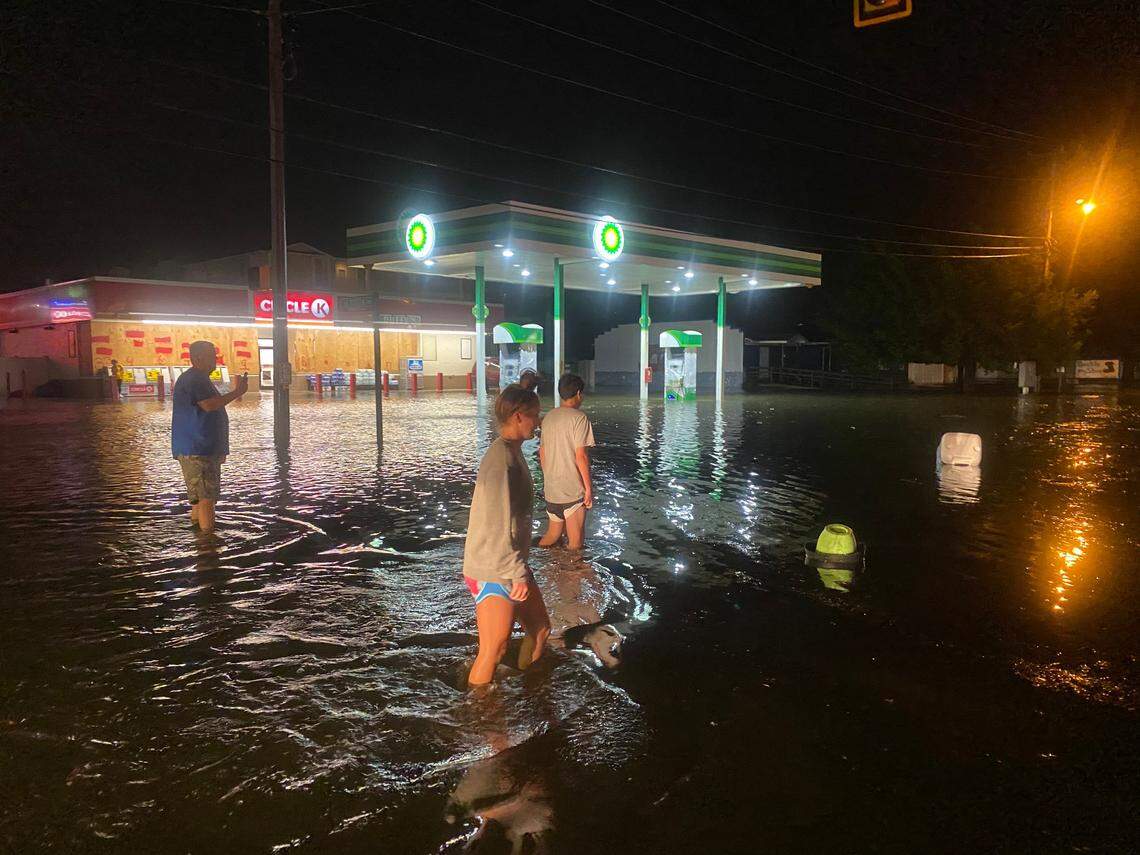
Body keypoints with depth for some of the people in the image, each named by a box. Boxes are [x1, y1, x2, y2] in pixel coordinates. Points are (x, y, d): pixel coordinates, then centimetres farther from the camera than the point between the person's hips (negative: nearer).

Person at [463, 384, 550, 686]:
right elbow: (497, 527, -26)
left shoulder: (513, 452, 8)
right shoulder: (500, 458, -23)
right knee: (493, 651, 1)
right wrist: (518, 574, -21)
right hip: (493, 572, -10)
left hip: (511, 564, 10)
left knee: (540, 628, 19)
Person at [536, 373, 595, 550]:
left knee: (552, 534, 22)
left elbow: (542, 453, 12)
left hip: (550, 489, 7)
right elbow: (581, 455, -17)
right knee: (575, 541, 6)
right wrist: (589, 487, -10)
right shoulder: (579, 417, -13)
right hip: (574, 489, -6)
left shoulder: (548, 417, 7)